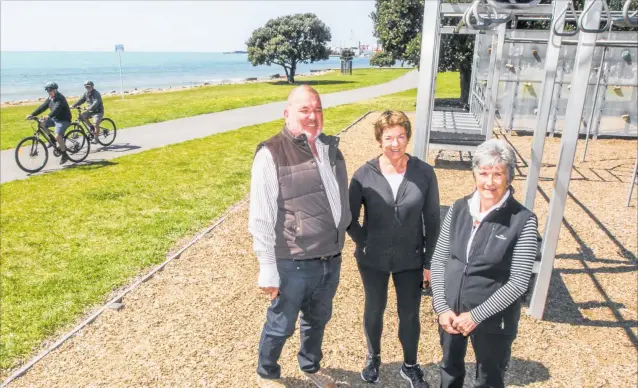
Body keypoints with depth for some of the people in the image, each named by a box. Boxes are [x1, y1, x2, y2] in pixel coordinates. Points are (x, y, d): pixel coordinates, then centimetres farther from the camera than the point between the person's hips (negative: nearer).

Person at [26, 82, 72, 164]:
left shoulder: (60, 98, -19)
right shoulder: (50, 99, 7)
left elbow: (57, 108, -35)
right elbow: (42, 107, 3)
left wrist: (48, 116, -50)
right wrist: (32, 114, -8)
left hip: (63, 120, -9)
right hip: (55, 118, 9)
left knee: (57, 136, -25)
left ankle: (64, 155, -12)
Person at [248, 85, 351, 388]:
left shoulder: (330, 147, 5)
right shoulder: (271, 154, -16)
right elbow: (261, 218, -16)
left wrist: (341, 239, 16)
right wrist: (268, 270, -15)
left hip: (331, 259, 6)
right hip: (294, 264, -6)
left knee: (317, 320, 25)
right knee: (281, 325, 15)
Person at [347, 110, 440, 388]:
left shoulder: (424, 173, -12)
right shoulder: (364, 174, -14)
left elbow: (432, 220, -5)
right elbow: (350, 219, -4)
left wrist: (429, 260, -3)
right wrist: (366, 246, -5)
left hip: (410, 260, 0)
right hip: (373, 260, 0)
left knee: (410, 315, 15)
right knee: (374, 310, 19)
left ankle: (410, 366, 41)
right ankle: (373, 358, 45)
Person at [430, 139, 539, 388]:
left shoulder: (523, 221, -16)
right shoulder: (458, 209, -5)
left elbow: (518, 283, -17)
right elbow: (438, 260, -2)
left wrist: (476, 315, -19)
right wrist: (442, 307, -10)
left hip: (493, 319, -3)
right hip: (451, 312, 4)